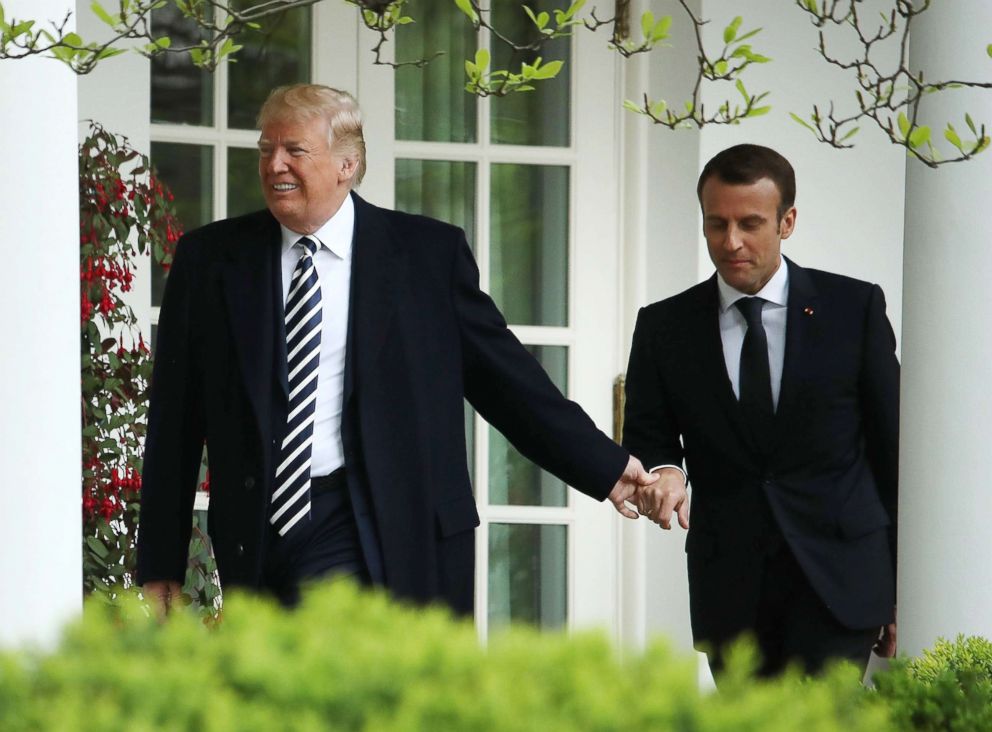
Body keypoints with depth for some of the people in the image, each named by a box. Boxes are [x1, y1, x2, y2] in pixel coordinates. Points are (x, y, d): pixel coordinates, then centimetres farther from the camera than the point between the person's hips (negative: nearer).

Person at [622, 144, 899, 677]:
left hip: (838, 582, -2)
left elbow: (892, 451, 6)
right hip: (729, 588, 2)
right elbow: (645, 439, 9)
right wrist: (663, 472, -17)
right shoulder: (664, 327, 8)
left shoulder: (854, 307, 4)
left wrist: (903, 591, 5)